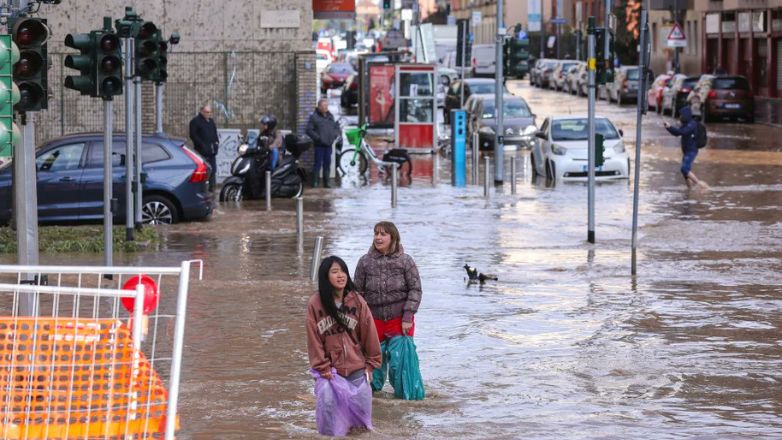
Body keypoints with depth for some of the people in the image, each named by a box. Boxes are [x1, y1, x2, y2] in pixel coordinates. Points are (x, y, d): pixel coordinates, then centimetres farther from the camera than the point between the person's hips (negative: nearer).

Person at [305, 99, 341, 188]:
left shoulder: (330, 116, 14)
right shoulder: (314, 117, -4)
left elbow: (336, 127, 23)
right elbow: (309, 130, -7)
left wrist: (338, 133, 2)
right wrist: (318, 137, -15)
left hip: (328, 144, 5)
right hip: (319, 144, -5)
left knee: (327, 163, 8)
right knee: (318, 163, -7)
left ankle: (326, 182, 13)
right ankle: (315, 182, -1)